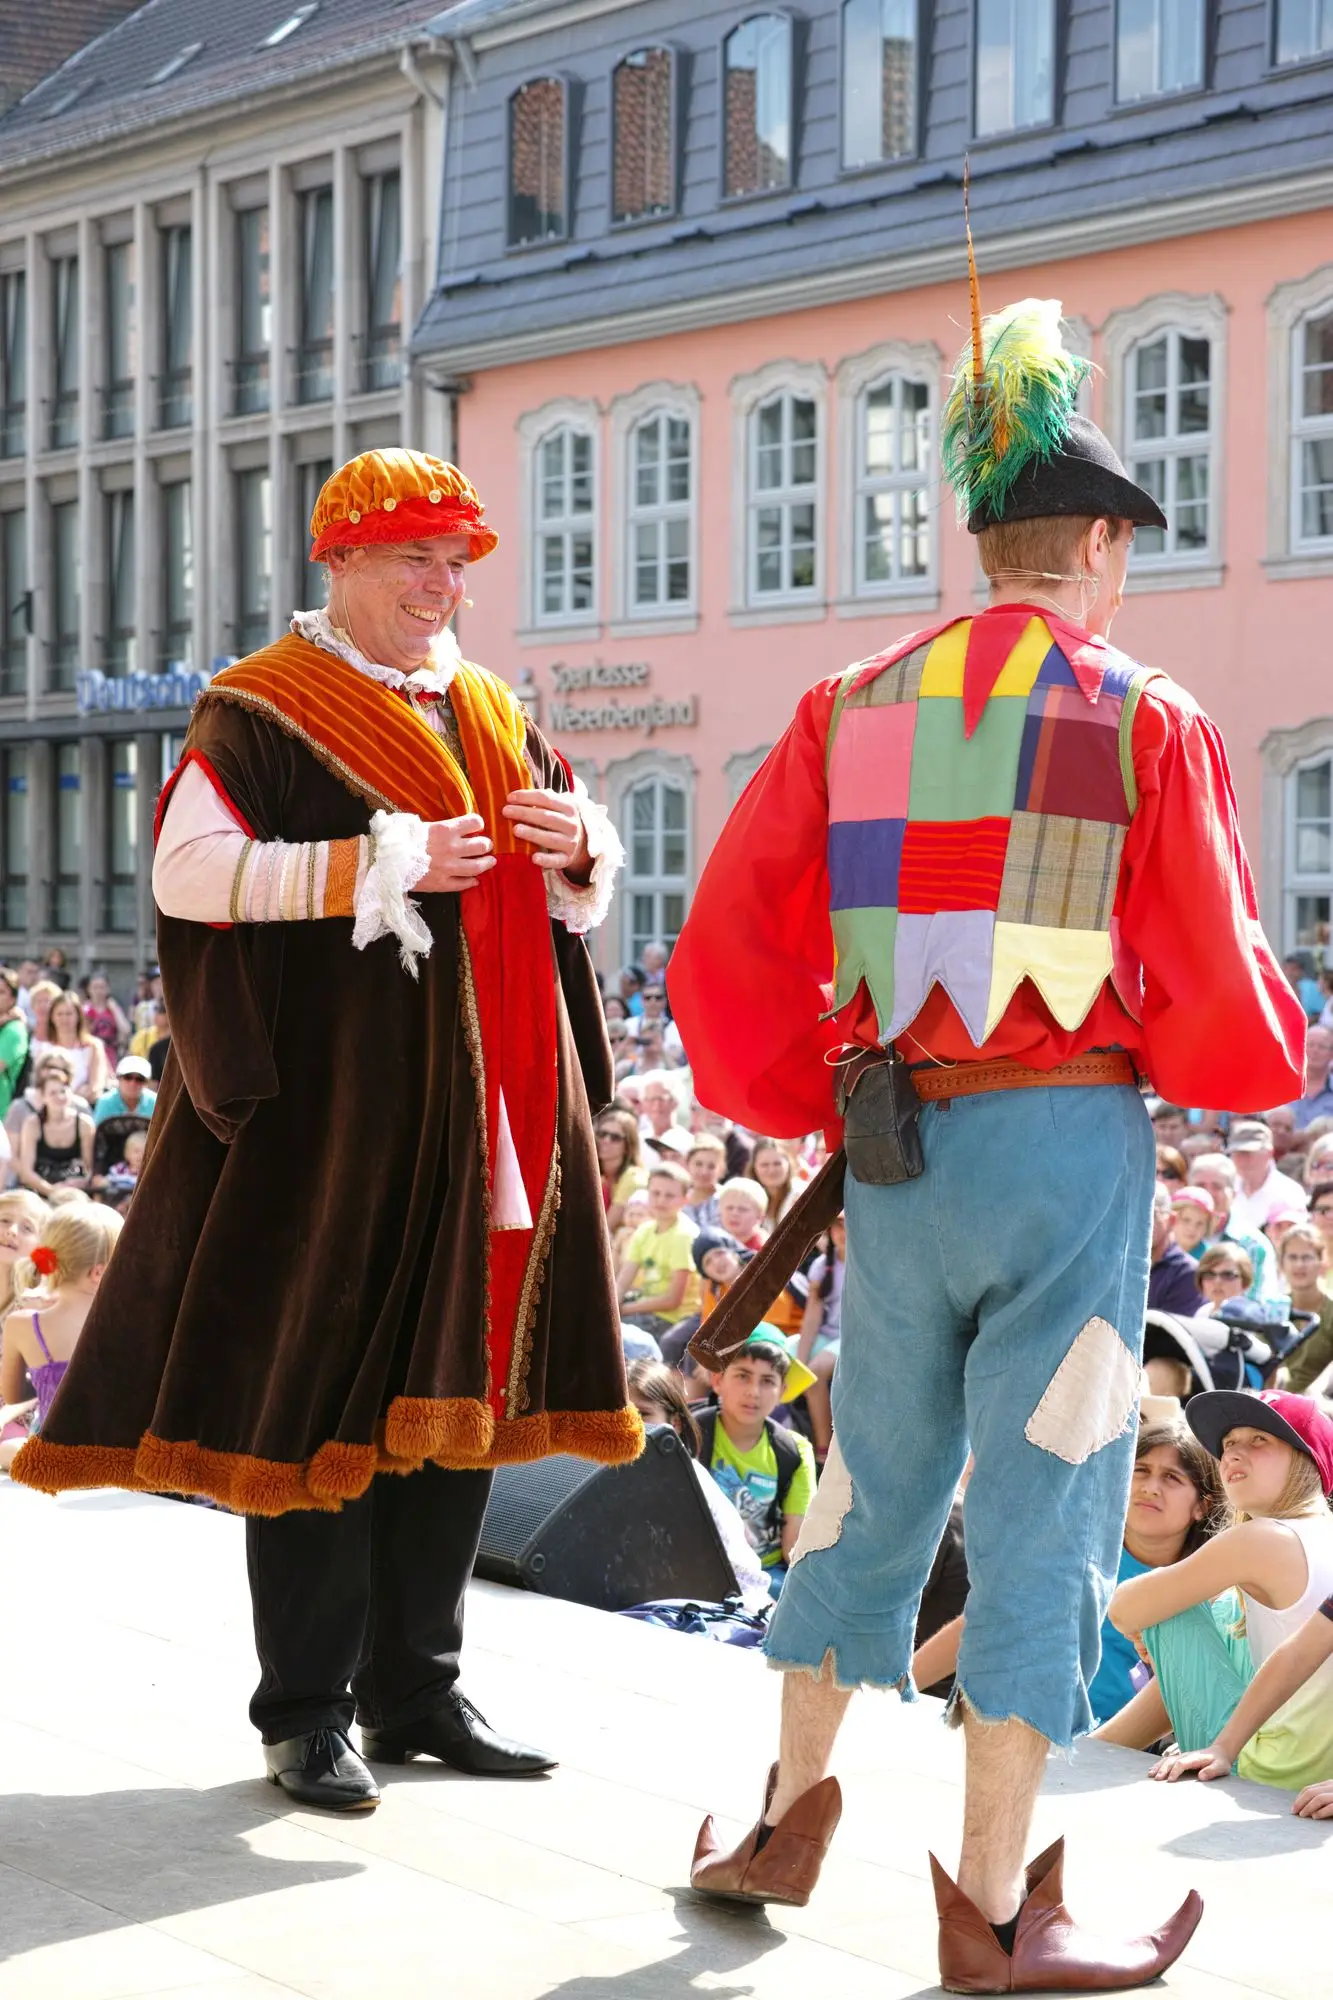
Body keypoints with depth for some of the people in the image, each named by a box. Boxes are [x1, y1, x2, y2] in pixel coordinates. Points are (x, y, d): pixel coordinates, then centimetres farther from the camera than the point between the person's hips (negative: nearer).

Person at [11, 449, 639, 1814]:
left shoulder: (494, 715, 17)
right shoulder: (264, 712, -3)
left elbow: (583, 879, 23)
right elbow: (189, 872, -15)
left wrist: (577, 841, -1)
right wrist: (386, 863, -20)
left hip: (488, 1098, 7)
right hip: (336, 1100, -6)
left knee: (458, 1389, 9)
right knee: (326, 1388, -4)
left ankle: (417, 1688, 19)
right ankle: (307, 1711, 6)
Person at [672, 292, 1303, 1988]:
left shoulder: (855, 710, 6)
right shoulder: (1143, 723, -5)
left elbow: (724, 956, 4)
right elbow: (1221, 1006, -6)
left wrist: (818, 1101, 17)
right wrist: (1274, 1051, 15)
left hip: (901, 1142, 4)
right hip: (1071, 1141, -4)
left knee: (874, 1480, 19)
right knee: (1042, 1510, 4)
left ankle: (788, 1817, 30)